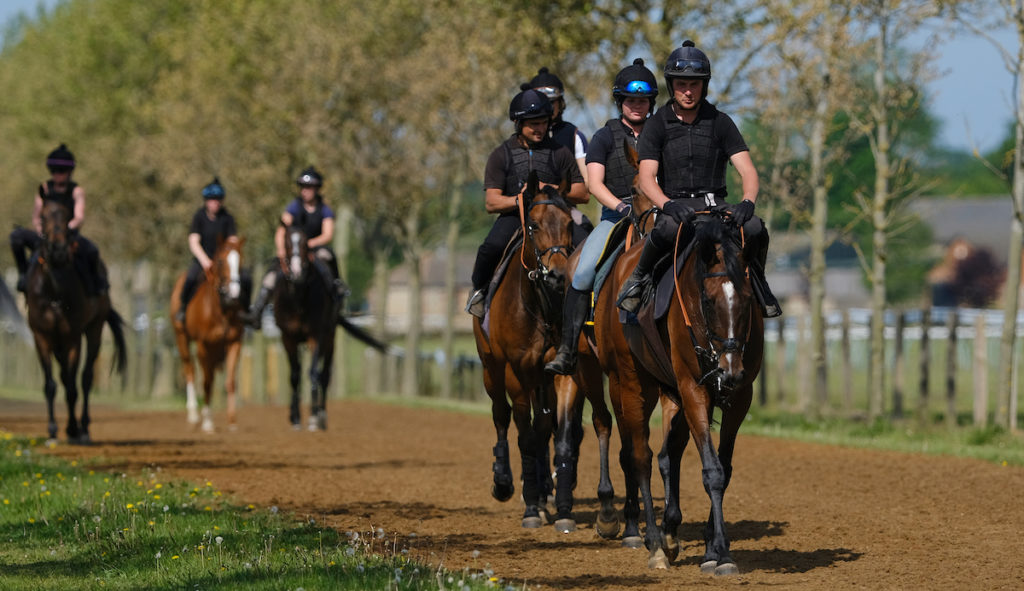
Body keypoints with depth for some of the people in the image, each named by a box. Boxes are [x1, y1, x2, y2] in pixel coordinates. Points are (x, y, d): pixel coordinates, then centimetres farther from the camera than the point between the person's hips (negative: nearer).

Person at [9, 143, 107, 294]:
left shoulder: (77, 191, -3)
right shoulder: (44, 188, 4)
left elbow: (80, 217, -17)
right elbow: (36, 217, 3)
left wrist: (68, 228, -39)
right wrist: (40, 230, -20)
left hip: (70, 236, -2)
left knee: (91, 250, -33)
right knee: (17, 235, -23)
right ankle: (23, 273, -6)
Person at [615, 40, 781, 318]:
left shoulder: (720, 122, 7)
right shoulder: (657, 125, 4)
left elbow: (747, 170, -1)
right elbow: (646, 177, -7)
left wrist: (747, 202, -23)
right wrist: (669, 205, -28)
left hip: (715, 204, 2)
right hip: (675, 204, -2)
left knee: (754, 228, -29)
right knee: (669, 228, -39)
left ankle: (756, 281, 0)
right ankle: (639, 277, -12)